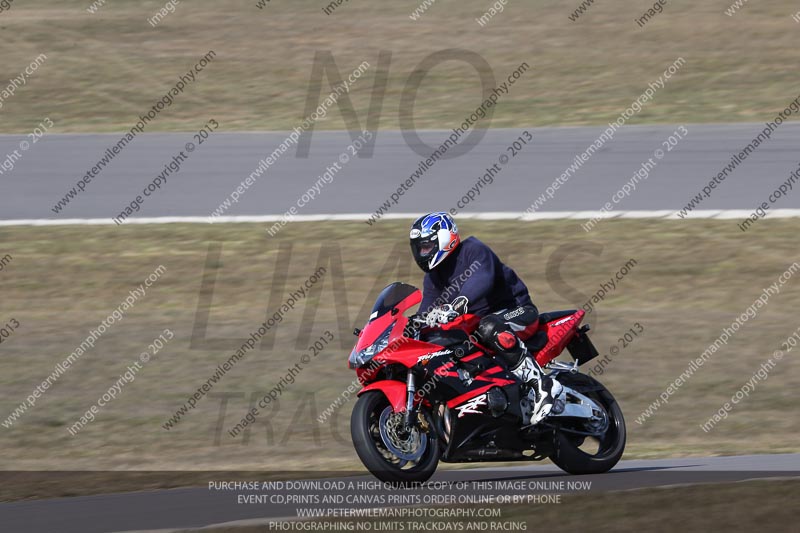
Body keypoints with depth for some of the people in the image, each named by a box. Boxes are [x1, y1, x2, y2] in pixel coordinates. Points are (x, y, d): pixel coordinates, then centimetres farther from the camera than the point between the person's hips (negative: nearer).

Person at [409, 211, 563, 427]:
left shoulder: (474, 250, -16)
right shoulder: (433, 277, 11)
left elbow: (482, 280, -36)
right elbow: (426, 315, 8)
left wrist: (456, 306, -53)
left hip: (517, 311, -9)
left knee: (489, 329, -41)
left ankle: (542, 384, -41)